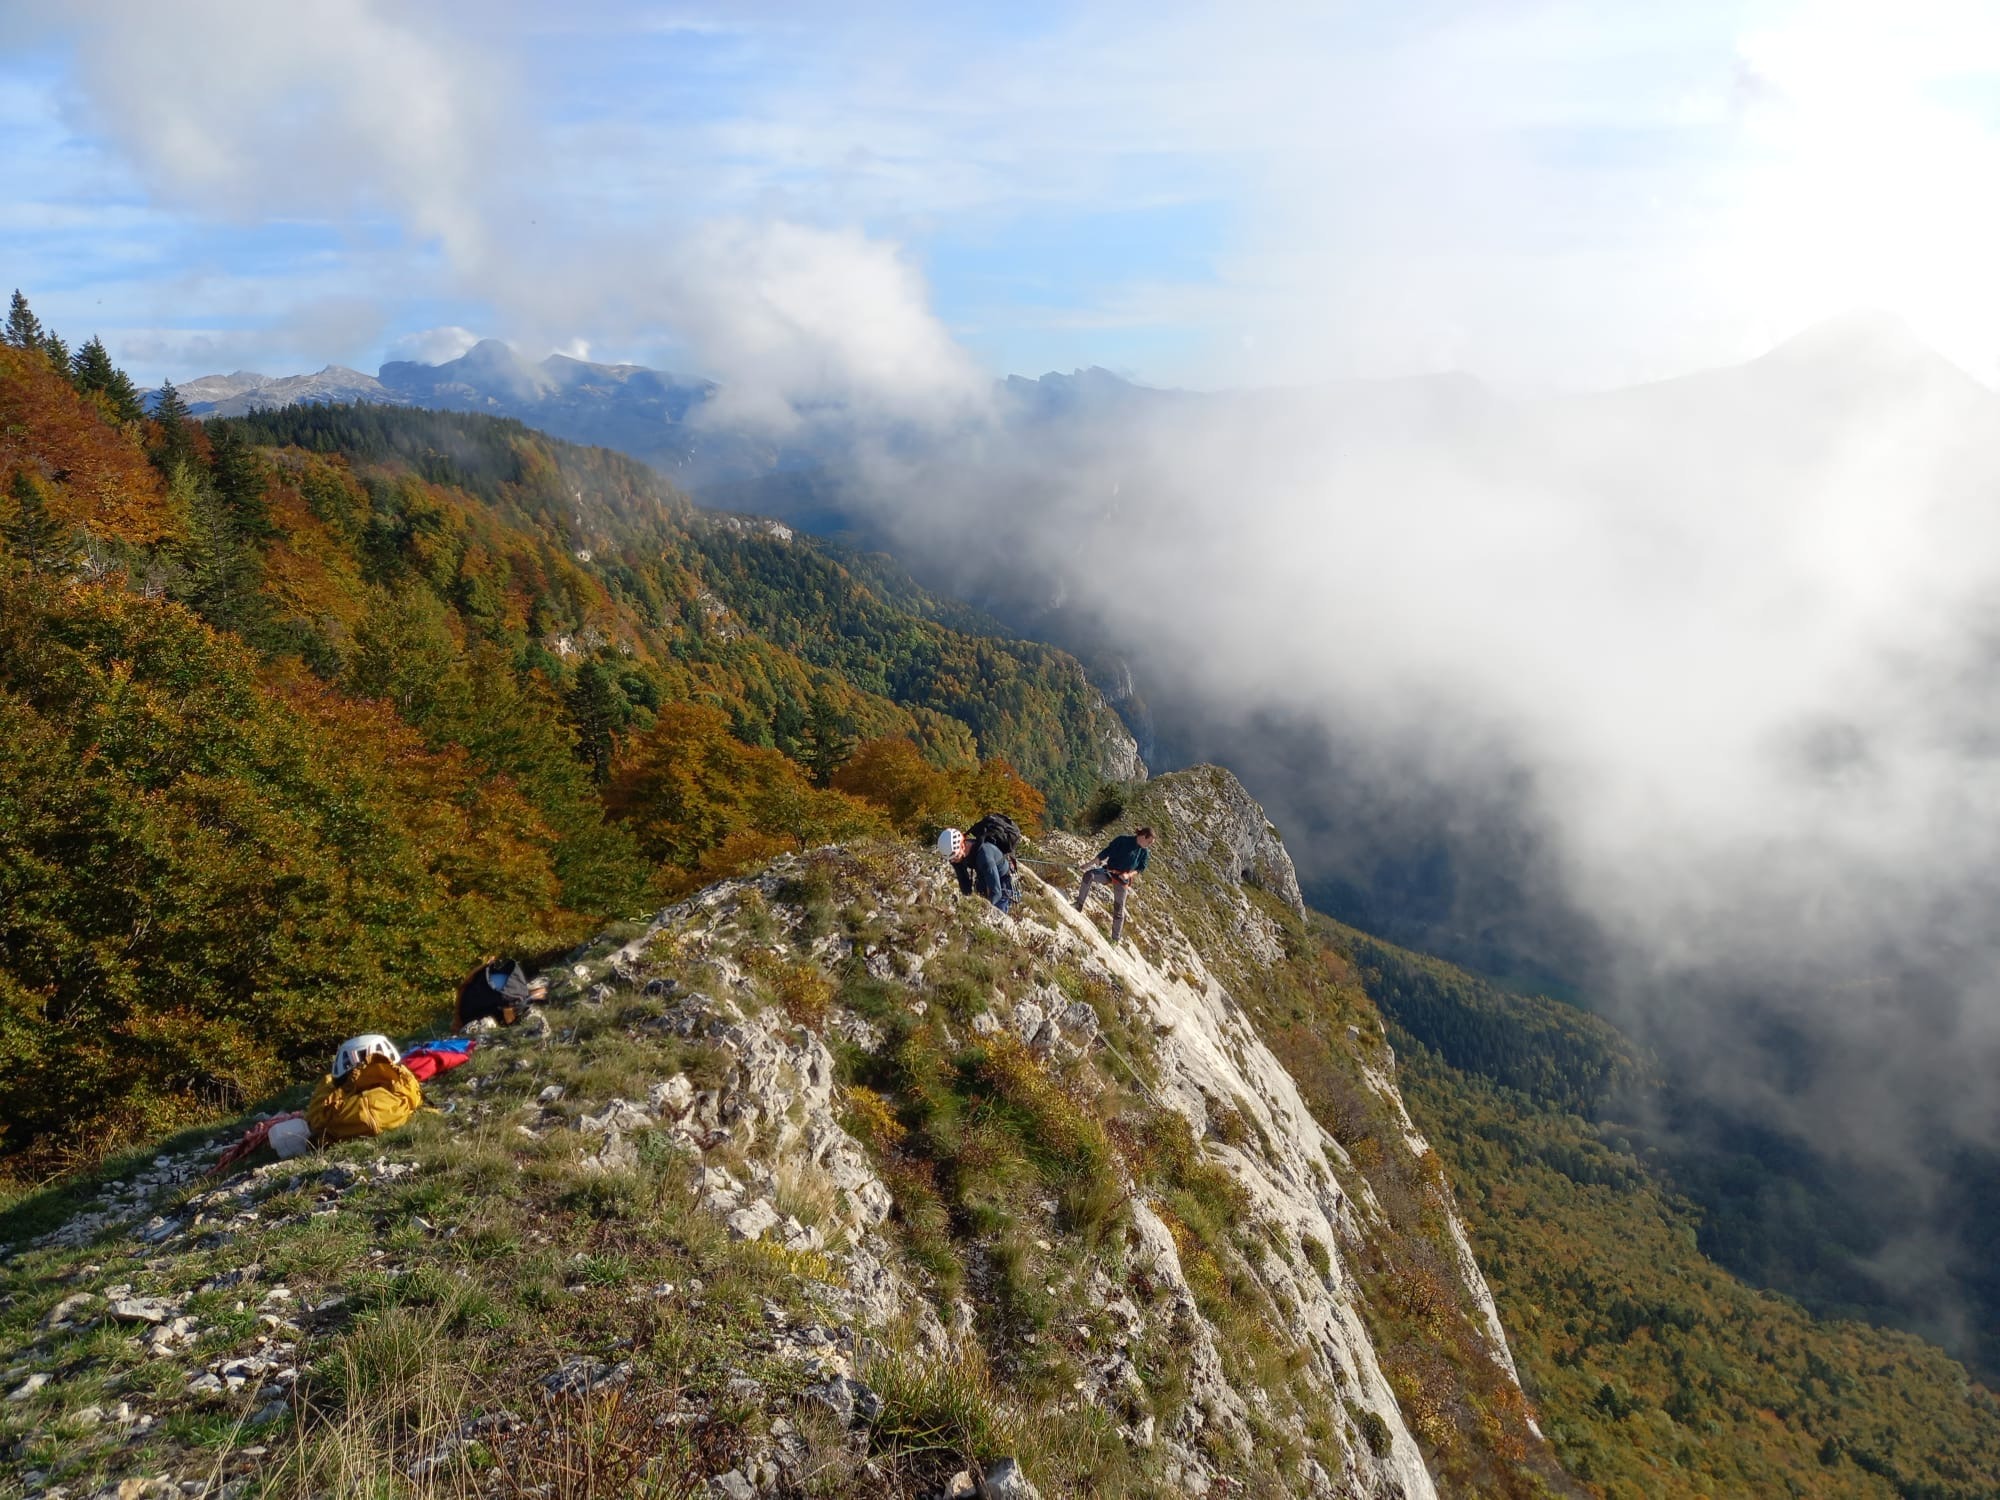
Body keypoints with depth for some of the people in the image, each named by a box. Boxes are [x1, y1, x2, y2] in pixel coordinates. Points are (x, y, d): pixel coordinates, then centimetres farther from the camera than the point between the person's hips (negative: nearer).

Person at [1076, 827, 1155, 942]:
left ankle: (1116, 938, 17)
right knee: (1089, 875, -30)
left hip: (1122, 880, 2)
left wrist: (1129, 874, -13)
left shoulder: (1143, 851, -2)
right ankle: (1079, 906, -24)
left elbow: (1141, 868, 6)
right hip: (1109, 872, -2)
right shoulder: (1123, 840, -13)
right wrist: (1092, 863, -7)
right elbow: (1106, 852, -8)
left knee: (1118, 910, 3)